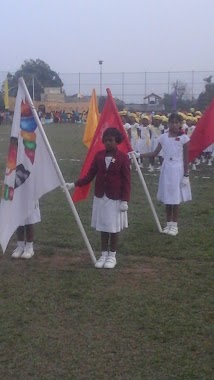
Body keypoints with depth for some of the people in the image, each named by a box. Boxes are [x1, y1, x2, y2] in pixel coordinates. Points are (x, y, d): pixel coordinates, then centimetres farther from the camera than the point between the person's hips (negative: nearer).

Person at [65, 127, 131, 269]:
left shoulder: (123, 157, -9)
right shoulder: (99, 155, 2)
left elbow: (126, 181, -9)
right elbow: (90, 175, 3)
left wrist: (125, 200, -13)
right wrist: (75, 184, -7)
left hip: (115, 198, -4)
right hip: (100, 197, 4)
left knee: (114, 228, 5)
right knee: (103, 227, 11)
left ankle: (112, 256, 20)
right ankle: (104, 254, 24)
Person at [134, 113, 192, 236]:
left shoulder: (184, 138, -7)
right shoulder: (163, 137, 2)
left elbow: (186, 159, -5)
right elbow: (155, 153, 6)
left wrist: (186, 175, -7)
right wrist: (138, 155, -3)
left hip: (178, 169, -3)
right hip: (166, 169, 3)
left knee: (176, 199, 1)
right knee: (167, 198, 8)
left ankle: (174, 225, 12)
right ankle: (168, 224, 20)